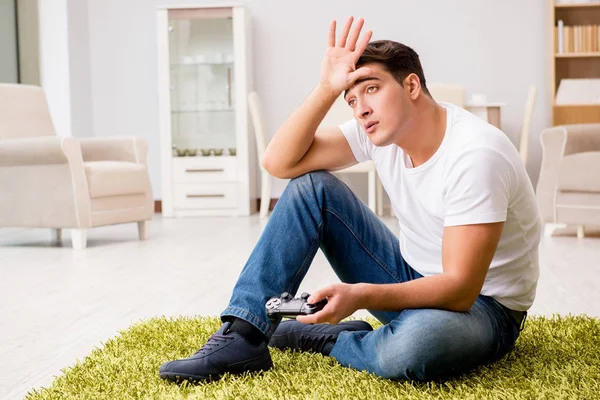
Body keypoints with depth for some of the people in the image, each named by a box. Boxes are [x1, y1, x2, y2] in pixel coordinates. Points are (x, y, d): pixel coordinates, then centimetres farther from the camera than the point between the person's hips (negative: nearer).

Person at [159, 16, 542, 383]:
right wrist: (326, 89, -20)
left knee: (413, 344, -42)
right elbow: (279, 162, -9)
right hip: (412, 278, 6)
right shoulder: (379, 129, -6)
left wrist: (359, 296, -41)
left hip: (482, 305, -6)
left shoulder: (475, 154, -26)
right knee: (311, 186, -9)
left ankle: (323, 338, -8)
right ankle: (243, 336, -13)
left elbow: (460, 289, -29)